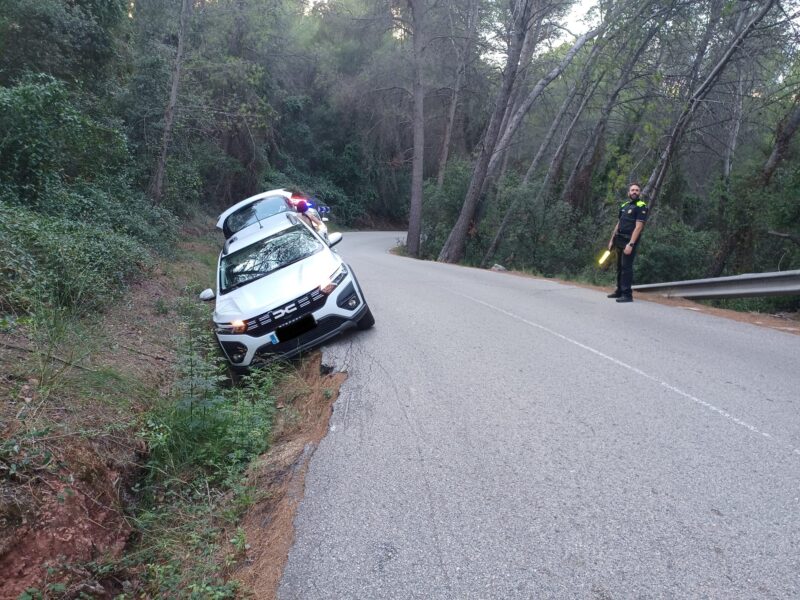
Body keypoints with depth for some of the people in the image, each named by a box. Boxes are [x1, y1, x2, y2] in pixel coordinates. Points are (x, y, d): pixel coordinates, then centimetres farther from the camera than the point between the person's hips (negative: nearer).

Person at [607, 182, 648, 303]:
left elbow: (638, 227, -15)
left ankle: (627, 294, -8)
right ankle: (619, 291, 23)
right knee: (619, 266, 13)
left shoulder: (641, 207, -7)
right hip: (619, 240, 7)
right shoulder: (624, 205, 15)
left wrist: (630, 244, -23)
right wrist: (612, 240, 16)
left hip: (629, 241, -7)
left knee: (626, 267, -10)